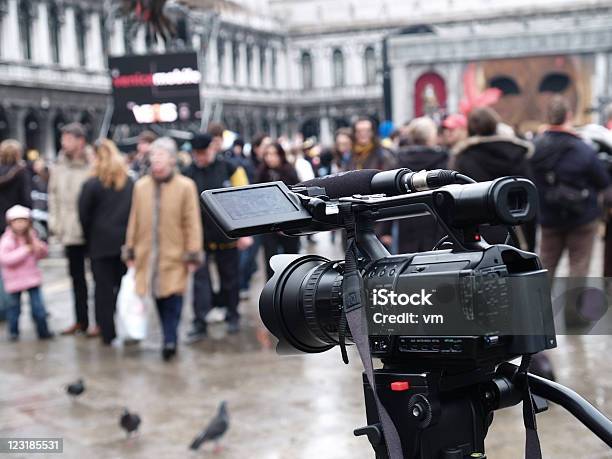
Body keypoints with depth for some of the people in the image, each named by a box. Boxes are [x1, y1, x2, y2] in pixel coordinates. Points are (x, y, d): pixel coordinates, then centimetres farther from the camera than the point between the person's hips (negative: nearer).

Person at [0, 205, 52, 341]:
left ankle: (43, 331, 7)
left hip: (32, 277, 4)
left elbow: (42, 254, 14)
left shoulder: (31, 236, 5)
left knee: (38, 306, 0)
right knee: (15, 306, 10)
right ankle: (13, 332, 25)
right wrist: (26, 250, -27)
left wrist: (40, 248, -12)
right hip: (15, 280, -4)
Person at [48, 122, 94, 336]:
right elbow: (53, 194, 13)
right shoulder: (59, 166, 8)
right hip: (69, 231, 6)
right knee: (77, 276, 14)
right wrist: (54, 221, 7)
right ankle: (80, 320, 24)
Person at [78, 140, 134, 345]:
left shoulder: (92, 184, -8)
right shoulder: (130, 183, 2)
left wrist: (89, 239, 10)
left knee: (104, 288, 4)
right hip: (126, 242, 3)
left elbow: (84, 215, -3)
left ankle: (107, 333, 7)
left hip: (101, 243, -3)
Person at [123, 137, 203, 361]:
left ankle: (170, 340, 3)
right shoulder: (140, 186, 4)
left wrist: (193, 254, -7)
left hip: (174, 256, -3)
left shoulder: (185, 186, -6)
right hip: (148, 256, 3)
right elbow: (134, 221, 10)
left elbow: (192, 223, -5)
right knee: (159, 299, 9)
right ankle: (170, 339, 22)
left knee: (172, 298, -5)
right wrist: (130, 251, 12)